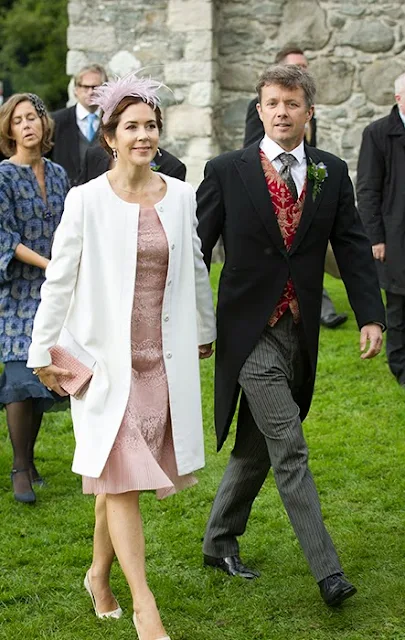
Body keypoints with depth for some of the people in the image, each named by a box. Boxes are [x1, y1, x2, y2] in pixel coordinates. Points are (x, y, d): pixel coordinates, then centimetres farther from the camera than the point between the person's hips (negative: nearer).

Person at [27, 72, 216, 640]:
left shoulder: (181, 196, 2)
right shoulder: (87, 200, -8)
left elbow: (195, 269, 15)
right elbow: (59, 280, -2)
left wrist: (204, 332, 23)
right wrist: (44, 351, 1)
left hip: (165, 360, 3)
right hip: (107, 358, -3)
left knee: (119, 478, 11)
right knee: (120, 478, -5)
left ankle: (99, 575, 33)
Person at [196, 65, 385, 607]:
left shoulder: (332, 174, 5)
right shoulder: (227, 172, -4)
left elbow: (353, 247, 3)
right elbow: (196, 248, -1)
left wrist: (371, 316, -8)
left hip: (299, 333, 4)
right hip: (251, 333, -4)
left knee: (256, 446, 15)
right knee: (290, 451, -8)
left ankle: (220, 542, 33)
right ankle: (327, 571, -5)